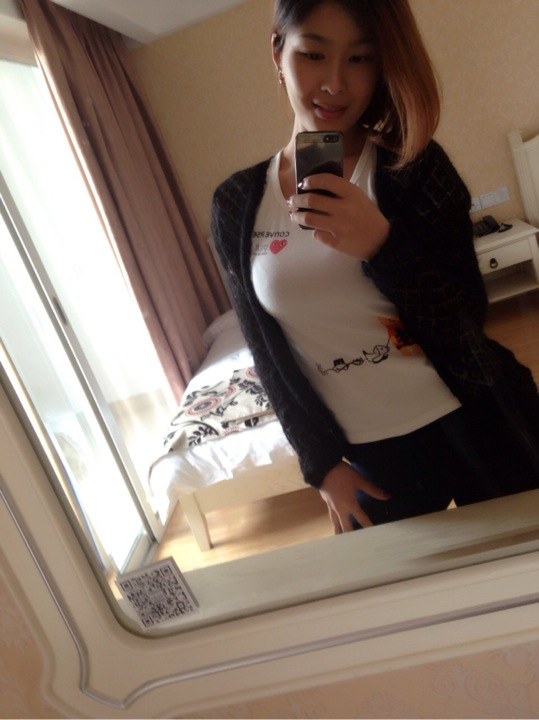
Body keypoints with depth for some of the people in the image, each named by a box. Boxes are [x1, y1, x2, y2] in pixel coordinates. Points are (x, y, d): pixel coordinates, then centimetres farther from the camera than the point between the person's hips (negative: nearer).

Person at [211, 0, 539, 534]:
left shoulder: (414, 166, -6)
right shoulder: (237, 204, -3)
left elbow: (466, 318, -10)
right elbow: (268, 351, 1)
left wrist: (382, 245, -27)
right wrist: (322, 461, 0)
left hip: (476, 427, 0)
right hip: (372, 458, 1)